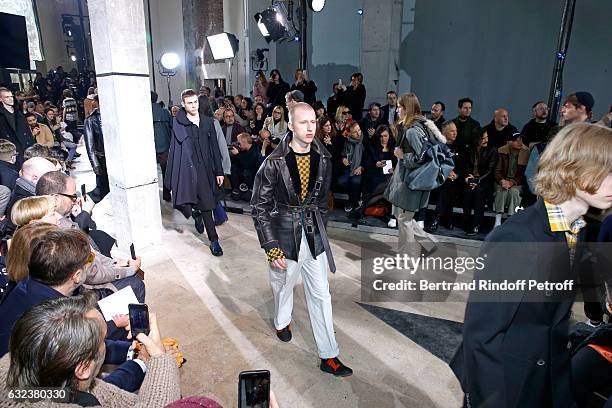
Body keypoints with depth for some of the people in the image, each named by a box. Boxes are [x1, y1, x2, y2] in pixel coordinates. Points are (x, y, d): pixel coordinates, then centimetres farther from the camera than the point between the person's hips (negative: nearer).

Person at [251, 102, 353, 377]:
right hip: (284, 234, -3)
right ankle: (282, 322, 53)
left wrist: (319, 230, 15)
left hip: (313, 234, 3)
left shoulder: (323, 159, -3)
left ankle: (328, 356, 21)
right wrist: (272, 249, -14)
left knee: (321, 294, 8)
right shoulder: (274, 162, -16)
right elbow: (259, 207, -11)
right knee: (283, 285, 20)